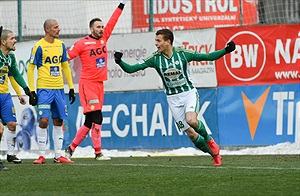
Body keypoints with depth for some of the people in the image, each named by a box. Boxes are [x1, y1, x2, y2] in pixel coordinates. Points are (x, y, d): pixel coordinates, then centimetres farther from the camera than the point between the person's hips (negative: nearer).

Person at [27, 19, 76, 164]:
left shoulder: (61, 45, 10)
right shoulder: (39, 47, -6)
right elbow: (31, 69, -3)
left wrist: (71, 87, 15)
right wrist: (32, 91, -9)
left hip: (59, 89, 5)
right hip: (44, 89, -5)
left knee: (58, 122, 7)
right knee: (43, 120, -11)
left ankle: (58, 156, 12)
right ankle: (42, 156, -3)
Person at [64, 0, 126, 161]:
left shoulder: (104, 38, 12)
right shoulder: (82, 43, -5)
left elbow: (112, 21, 18)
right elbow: (66, 57, -4)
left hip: (99, 84, 7)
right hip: (87, 83, -7)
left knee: (89, 122, 8)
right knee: (96, 118, -13)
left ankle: (71, 148, 18)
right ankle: (98, 153, -10)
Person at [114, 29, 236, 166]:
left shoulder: (182, 53, -10)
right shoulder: (155, 58, -7)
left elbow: (208, 57, -4)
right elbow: (131, 69, -8)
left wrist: (226, 50, -16)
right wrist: (120, 62, -26)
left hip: (189, 92, -2)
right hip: (173, 98, 2)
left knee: (191, 120, -30)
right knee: (190, 134, -4)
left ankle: (208, 139, 1)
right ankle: (215, 154, 16)